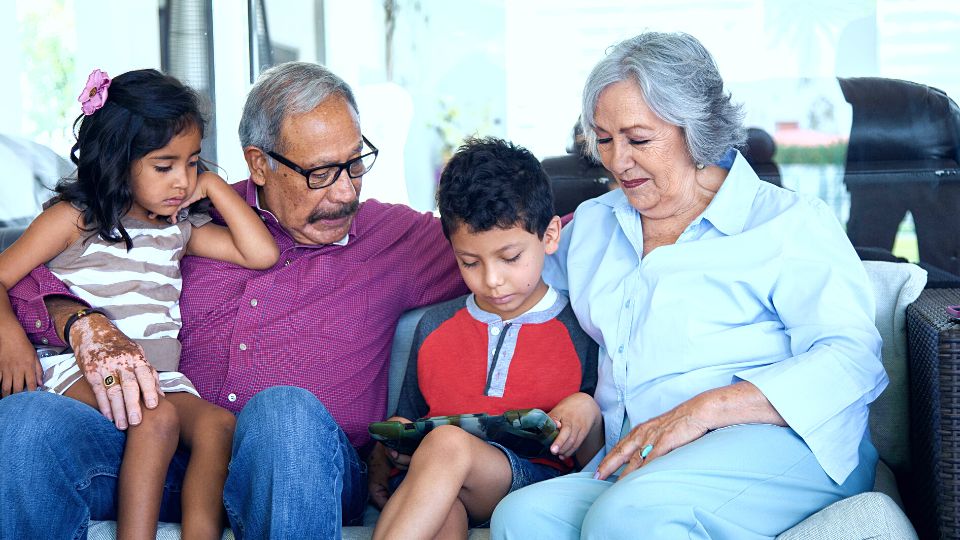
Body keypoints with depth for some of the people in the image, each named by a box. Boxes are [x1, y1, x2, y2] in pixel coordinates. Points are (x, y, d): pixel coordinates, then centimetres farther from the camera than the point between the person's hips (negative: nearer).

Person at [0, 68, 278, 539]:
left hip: (160, 378, 5)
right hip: (82, 371, -5)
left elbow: (262, 254, 10)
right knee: (158, 416, -34)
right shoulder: (74, 218, 5)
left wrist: (214, 187, 11)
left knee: (219, 424, -25)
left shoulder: (178, 229, 19)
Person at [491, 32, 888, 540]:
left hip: (776, 444, -5)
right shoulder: (591, 224, 25)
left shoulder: (788, 221, 6)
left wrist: (703, 409, -18)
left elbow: (850, 358, -7)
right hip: (633, 466, 5)